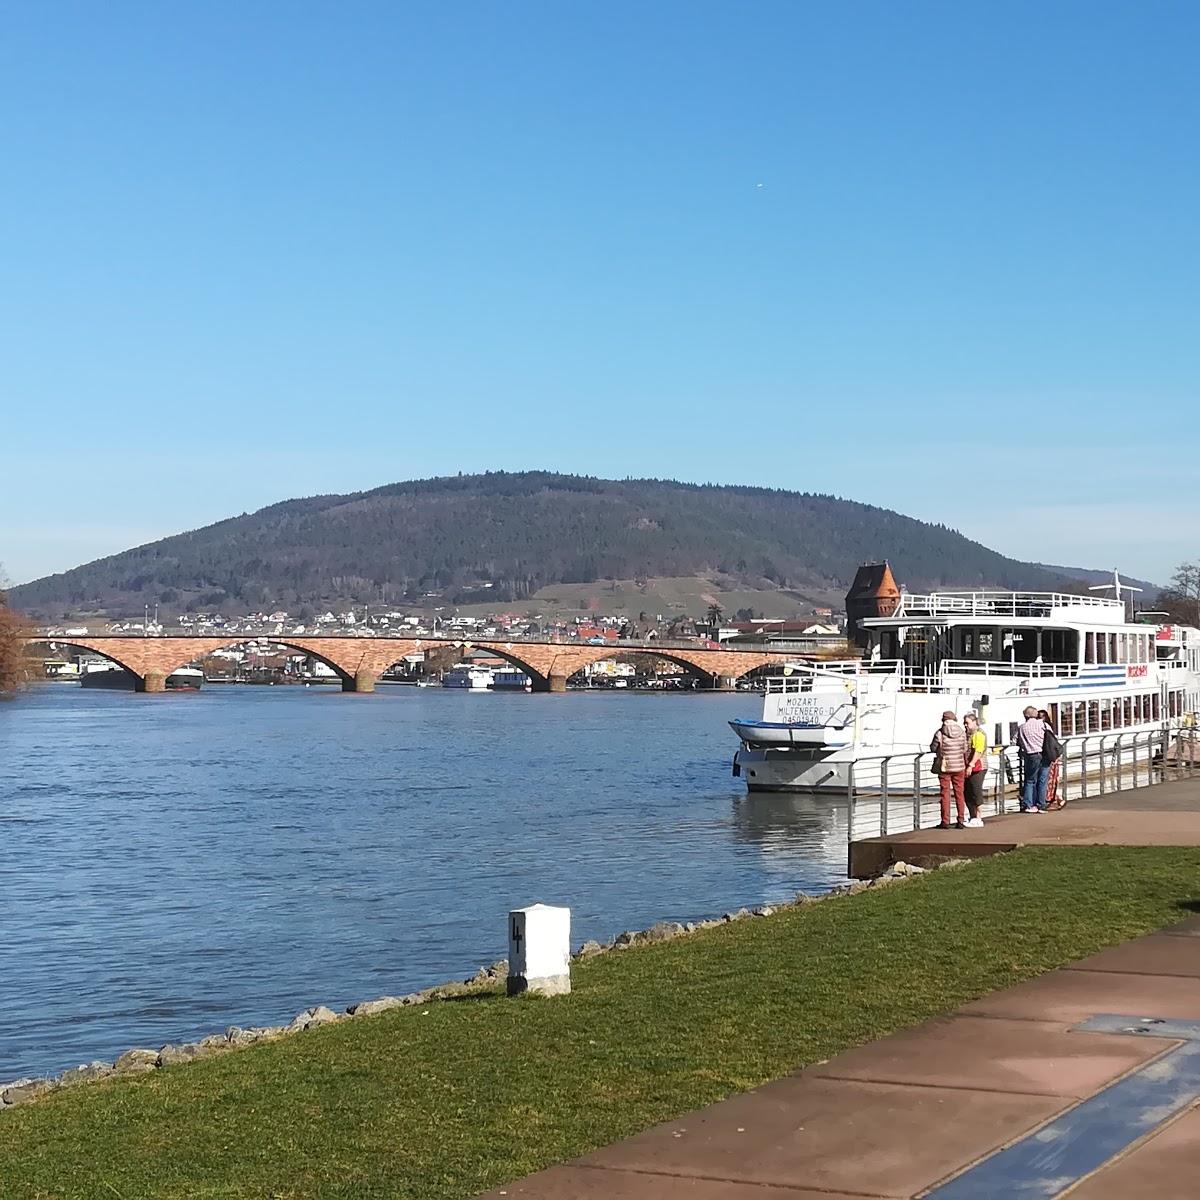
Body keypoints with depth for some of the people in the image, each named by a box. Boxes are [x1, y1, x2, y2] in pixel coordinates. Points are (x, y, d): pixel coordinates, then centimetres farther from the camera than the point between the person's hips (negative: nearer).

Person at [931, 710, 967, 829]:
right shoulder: (962, 732, -3)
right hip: (959, 766, 3)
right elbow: (965, 750, 2)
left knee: (945, 793, 4)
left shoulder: (940, 733, -12)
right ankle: (960, 821, 10)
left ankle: (945, 822, 3)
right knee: (959, 793, 10)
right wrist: (966, 765, 14)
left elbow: (933, 748, -2)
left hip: (944, 767, -3)